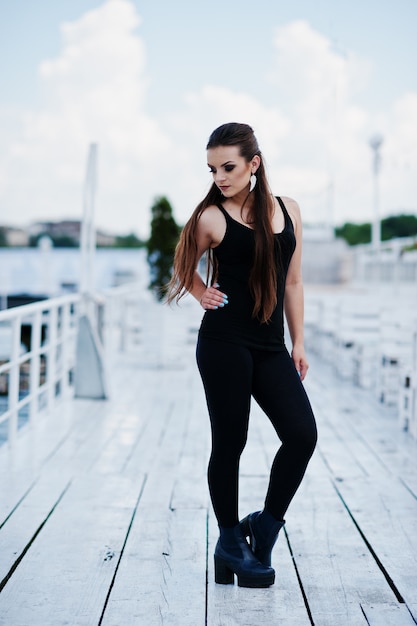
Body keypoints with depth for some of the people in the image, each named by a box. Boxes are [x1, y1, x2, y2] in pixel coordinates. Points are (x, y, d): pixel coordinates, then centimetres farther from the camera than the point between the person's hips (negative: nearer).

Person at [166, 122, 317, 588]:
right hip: (224, 343, -4)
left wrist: (298, 343, 11)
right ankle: (230, 541, 19)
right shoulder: (212, 218, -4)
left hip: (270, 347, 4)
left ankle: (265, 526, 11)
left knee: (302, 435, -8)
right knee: (229, 443, 2)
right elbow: (184, 267, 13)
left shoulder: (288, 211, 8)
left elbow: (293, 282, 12)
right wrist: (204, 296, 1)